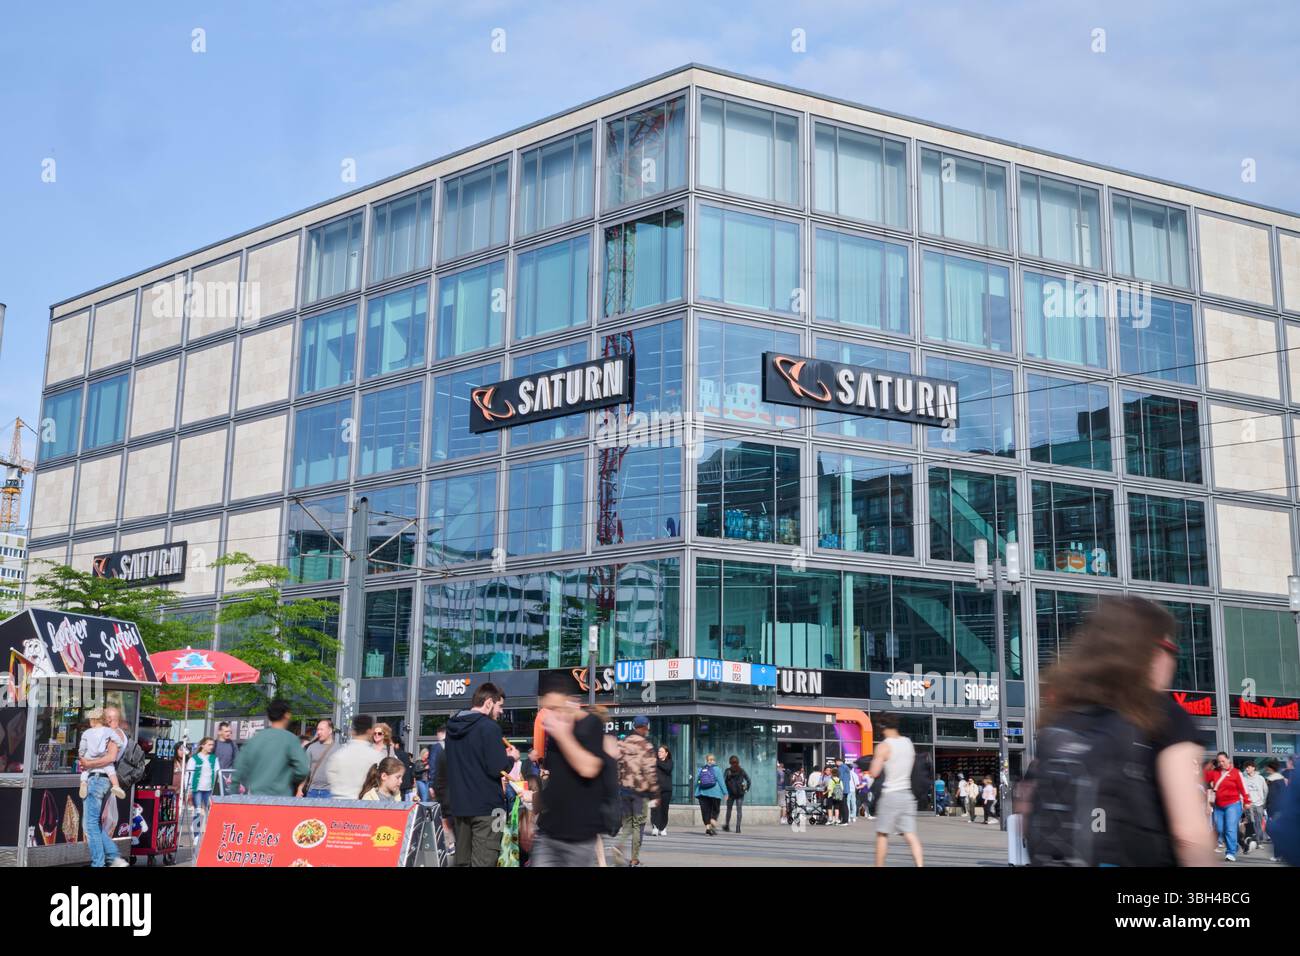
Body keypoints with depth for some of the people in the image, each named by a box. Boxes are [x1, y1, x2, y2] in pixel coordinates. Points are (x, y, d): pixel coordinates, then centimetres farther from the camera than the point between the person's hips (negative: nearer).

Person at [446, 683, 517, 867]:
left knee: (462, 861, 14)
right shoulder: (489, 727, -14)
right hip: (486, 805, -8)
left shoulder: (453, 726, 11)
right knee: (483, 862, -6)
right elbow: (497, 769, -18)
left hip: (460, 804, 8)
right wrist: (512, 758, 2)